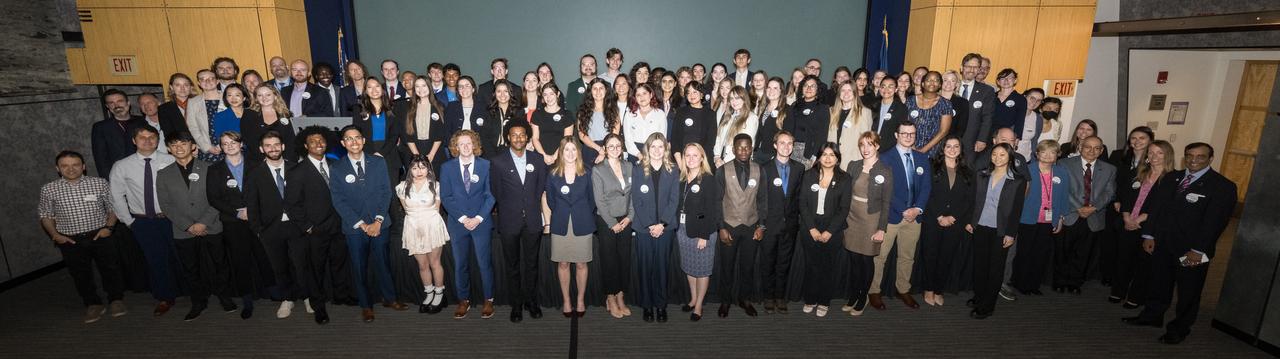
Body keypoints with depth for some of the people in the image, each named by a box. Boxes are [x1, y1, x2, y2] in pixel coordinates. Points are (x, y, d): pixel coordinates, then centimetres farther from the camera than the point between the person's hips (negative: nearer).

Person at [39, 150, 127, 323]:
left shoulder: (100, 183, -3)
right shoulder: (49, 189, 0)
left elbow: (113, 207, 4)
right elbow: (46, 215, 10)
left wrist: (108, 226, -8)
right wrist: (54, 234, -3)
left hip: (100, 236, -1)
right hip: (70, 241, 1)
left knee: (110, 268, 3)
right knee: (80, 274, 9)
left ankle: (116, 300, 20)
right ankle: (93, 304, 24)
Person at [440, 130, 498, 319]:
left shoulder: (485, 165, 1)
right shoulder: (447, 167, 4)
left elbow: (490, 195, -1)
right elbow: (446, 197, 0)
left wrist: (478, 218, -11)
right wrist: (462, 218, -10)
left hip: (481, 222, -1)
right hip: (457, 223, 1)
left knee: (485, 263, 2)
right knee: (460, 264, 8)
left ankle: (488, 300, 15)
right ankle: (464, 300, 21)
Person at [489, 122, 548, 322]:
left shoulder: (538, 159, 4)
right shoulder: (497, 161, -2)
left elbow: (542, 188, 8)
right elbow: (495, 192, 2)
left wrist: (533, 208, 4)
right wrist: (508, 211, 5)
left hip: (533, 221, 2)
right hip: (509, 221, -1)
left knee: (531, 264, 11)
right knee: (512, 266, 9)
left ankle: (531, 301, 26)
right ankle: (516, 304, 22)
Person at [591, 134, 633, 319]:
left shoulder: (628, 167, 5)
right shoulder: (598, 170, -7)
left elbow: (633, 194, 6)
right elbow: (599, 201, -9)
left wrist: (629, 217, -5)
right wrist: (613, 223, -10)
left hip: (625, 220, 4)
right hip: (606, 221, -4)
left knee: (625, 258, 8)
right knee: (609, 260, 4)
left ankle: (620, 297, 21)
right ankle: (611, 299, 18)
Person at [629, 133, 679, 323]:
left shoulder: (672, 171, 4)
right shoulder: (638, 170, 1)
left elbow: (674, 200, -1)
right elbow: (636, 200, -2)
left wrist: (662, 224, -11)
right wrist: (649, 225, -10)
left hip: (665, 227, 1)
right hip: (643, 227, 0)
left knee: (661, 266, 5)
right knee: (645, 267, 5)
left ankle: (661, 305, 18)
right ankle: (647, 305, 17)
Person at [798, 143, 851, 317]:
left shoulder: (844, 178, 0)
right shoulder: (809, 175, 3)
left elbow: (844, 209, -3)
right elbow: (803, 203, 0)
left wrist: (829, 231, -10)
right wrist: (812, 229, -8)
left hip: (832, 231, -1)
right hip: (810, 229, 1)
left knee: (827, 267, 6)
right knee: (811, 266, 6)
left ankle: (824, 302, 22)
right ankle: (810, 299, 21)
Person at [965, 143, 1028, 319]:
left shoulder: (1018, 180, -5)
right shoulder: (982, 175, 3)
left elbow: (1017, 209, -5)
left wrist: (1011, 234, -8)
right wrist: (969, 221, 4)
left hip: (1000, 231, -3)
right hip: (980, 227, 3)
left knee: (995, 268, 5)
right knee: (979, 264, 11)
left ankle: (986, 306, 13)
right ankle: (978, 296, 27)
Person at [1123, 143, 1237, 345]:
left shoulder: (1223, 187, -9)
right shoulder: (1171, 178, 5)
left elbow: (1215, 221, -13)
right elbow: (1156, 206, 7)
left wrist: (1198, 251, -17)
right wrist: (1149, 235, 1)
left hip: (1192, 251, -4)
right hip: (1162, 244, 4)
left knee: (1188, 293, 10)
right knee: (1159, 284, 17)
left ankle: (1180, 328, 25)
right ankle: (1152, 316, 32)